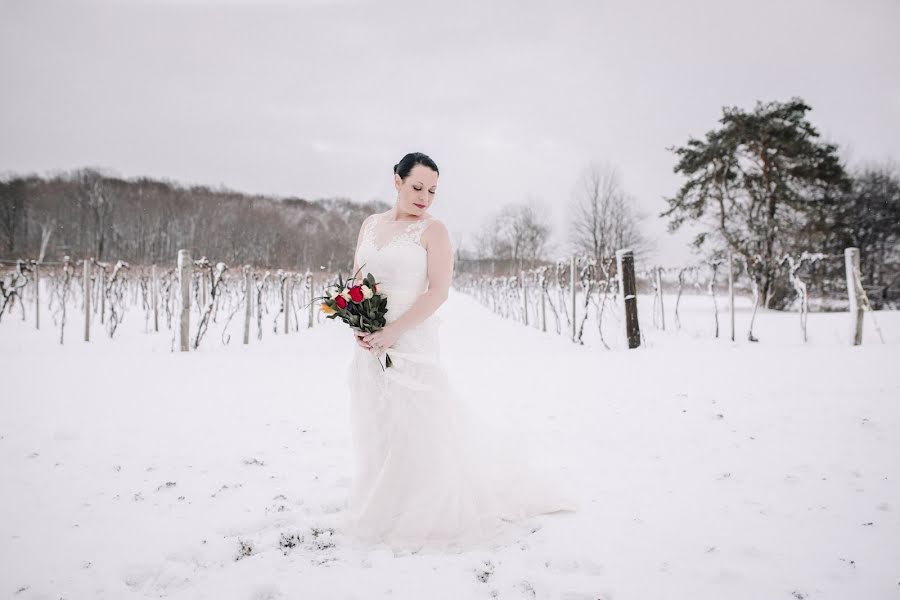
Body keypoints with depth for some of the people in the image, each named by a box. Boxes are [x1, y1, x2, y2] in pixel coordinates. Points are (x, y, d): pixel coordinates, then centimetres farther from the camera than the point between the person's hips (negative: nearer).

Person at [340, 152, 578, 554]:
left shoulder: (432, 229, -4)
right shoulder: (370, 224, 12)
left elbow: (438, 291, -12)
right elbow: (355, 282, 15)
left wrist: (392, 332, -19)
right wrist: (356, 325, -3)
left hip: (411, 341, -5)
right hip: (369, 343, 6)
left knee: (416, 426, -2)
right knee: (375, 427, 12)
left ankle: (421, 513, 14)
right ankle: (380, 510, 26)